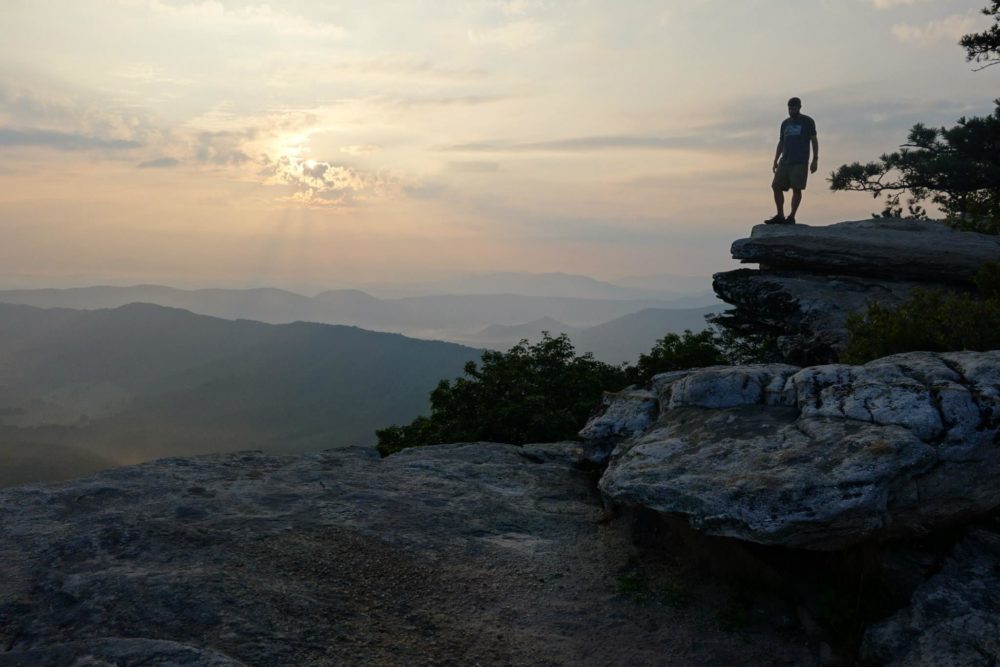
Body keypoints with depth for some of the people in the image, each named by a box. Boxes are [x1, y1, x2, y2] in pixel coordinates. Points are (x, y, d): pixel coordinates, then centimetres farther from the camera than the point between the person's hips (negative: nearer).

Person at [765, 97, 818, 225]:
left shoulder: (808, 122, 4)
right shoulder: (785, 123, 18)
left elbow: (814, 141, 1)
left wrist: (815, 160, -7)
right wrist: (775, 161, 13)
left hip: (800, 162, -5)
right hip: (784, 162, 5)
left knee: (796, 188, -8)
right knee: (776, 186, -3)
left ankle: (791, 217, -6)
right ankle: (780, 216, 2)